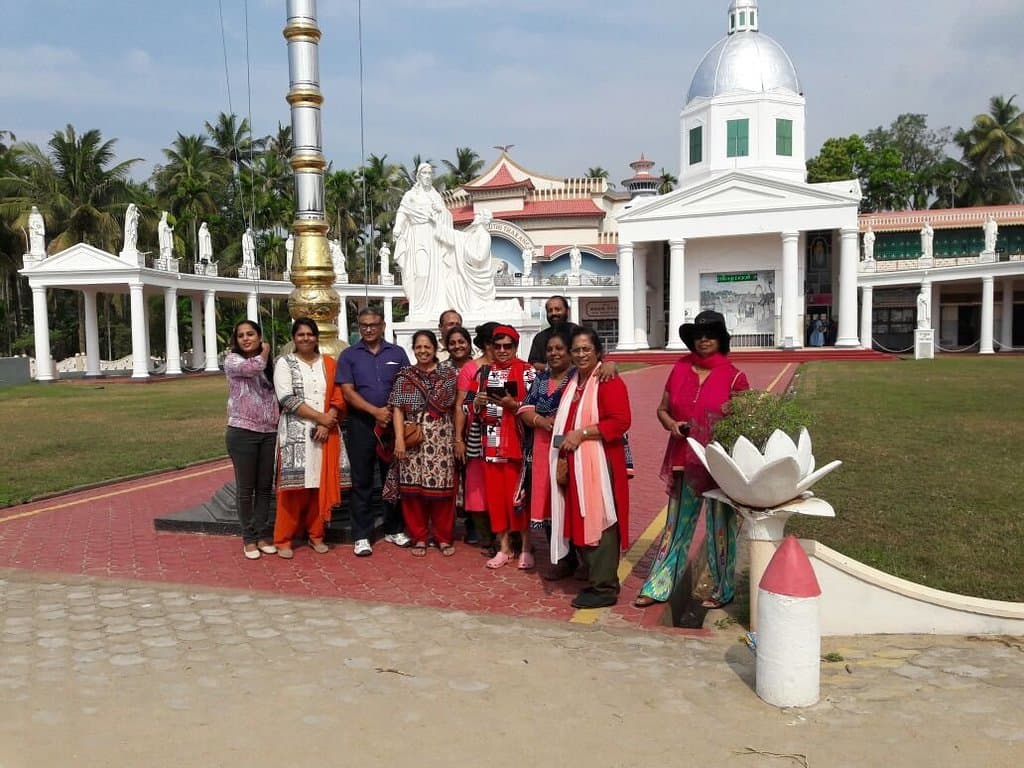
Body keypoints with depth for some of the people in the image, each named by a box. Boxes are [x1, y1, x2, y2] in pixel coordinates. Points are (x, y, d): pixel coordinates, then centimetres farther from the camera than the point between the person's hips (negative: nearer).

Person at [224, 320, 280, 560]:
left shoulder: (269, 363, 12)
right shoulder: (232, 360, -2)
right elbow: (255, 367, -21)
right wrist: (265, 351, -2)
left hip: (269, 433, 4)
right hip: (242, 432, -4)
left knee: (265, 486, 9)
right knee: (245, 487, 4)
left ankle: (263, 534, 19)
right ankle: (249, 538, 13)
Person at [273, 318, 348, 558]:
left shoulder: (329, 364, 12)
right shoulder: (284, 363, 1)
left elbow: (338, 397, 6)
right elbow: (287, 398, -10)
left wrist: (327, 424, -9)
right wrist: (319, 417, -14)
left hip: (326, 432, 3)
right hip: (296, 432, -3)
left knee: (321, 484, 5)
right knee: (294, 485, -4)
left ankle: (316, 534, 17)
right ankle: (283, 539, 5)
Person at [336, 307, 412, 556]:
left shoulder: (397, 353, 8)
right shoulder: (348, 356, 3)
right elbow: (348, 392, -5)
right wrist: (375, 411, -16)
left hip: (393, 423, 2)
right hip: (361, 424, -1)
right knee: (362, 481, 2)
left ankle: (394, 530, 21)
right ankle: (362, 536, 8)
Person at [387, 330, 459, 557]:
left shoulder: (449, 374, 6)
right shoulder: (404, 375, 7)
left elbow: (455, 407, 6)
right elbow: (398, 409, 1)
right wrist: (399, 438, -8)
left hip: (441, 439, -1)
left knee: (441, 486, -1)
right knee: (413, 487, 2)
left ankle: (444, 537, 13)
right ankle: (419, 537, 15)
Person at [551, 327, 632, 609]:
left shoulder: (609, 382, -9)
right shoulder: (573, 383, 17)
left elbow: (621, 421, -19)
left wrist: (582, 433, -19)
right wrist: (562, 459, 10)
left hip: (600, 463, -8)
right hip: (575, 464, 8)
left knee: (598, 522, -5)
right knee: (581, 522, 11)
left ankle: (604, 588, 3)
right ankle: (597, 579, 22)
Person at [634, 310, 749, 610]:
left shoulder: (734, 377, -4)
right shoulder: (679, 370, 4)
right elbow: (662, 409, 12)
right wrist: (672, 425, -7)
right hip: (684, 462, 3)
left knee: (720, 526, 9)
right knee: (677, 525, 12)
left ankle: (724, 590, 24)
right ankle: (658, 587, 19)